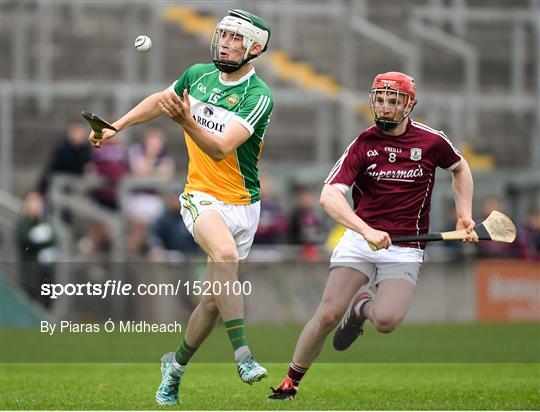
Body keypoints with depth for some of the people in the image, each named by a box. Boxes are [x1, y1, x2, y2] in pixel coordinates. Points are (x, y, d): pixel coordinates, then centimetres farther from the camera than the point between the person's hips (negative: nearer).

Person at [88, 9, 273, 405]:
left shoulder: (258, 97, -13)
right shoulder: (198, 75, 2)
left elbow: (220, 149, -25)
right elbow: (159, 101, 24)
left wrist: (187, 121, -40)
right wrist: (117, 126, 25)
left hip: (242, 204, -1)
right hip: (202, 196, 1)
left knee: (214, 298, 3)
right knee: (225, 252, -31)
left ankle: (176, 365, 29)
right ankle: (243, 355, -34)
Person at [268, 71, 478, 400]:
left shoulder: (432, 141, -1)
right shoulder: (363, 144, -4)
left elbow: (460, 168, 22)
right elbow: (330, 196, -16)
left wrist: (465, 215, 10)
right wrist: (367, 231, -31)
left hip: (405, 248, 0)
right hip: (360, 237, 0)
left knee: (385, 321, -22)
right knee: (328, 315, -14)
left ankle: (363, 308, 15)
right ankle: (290, 383, 3)